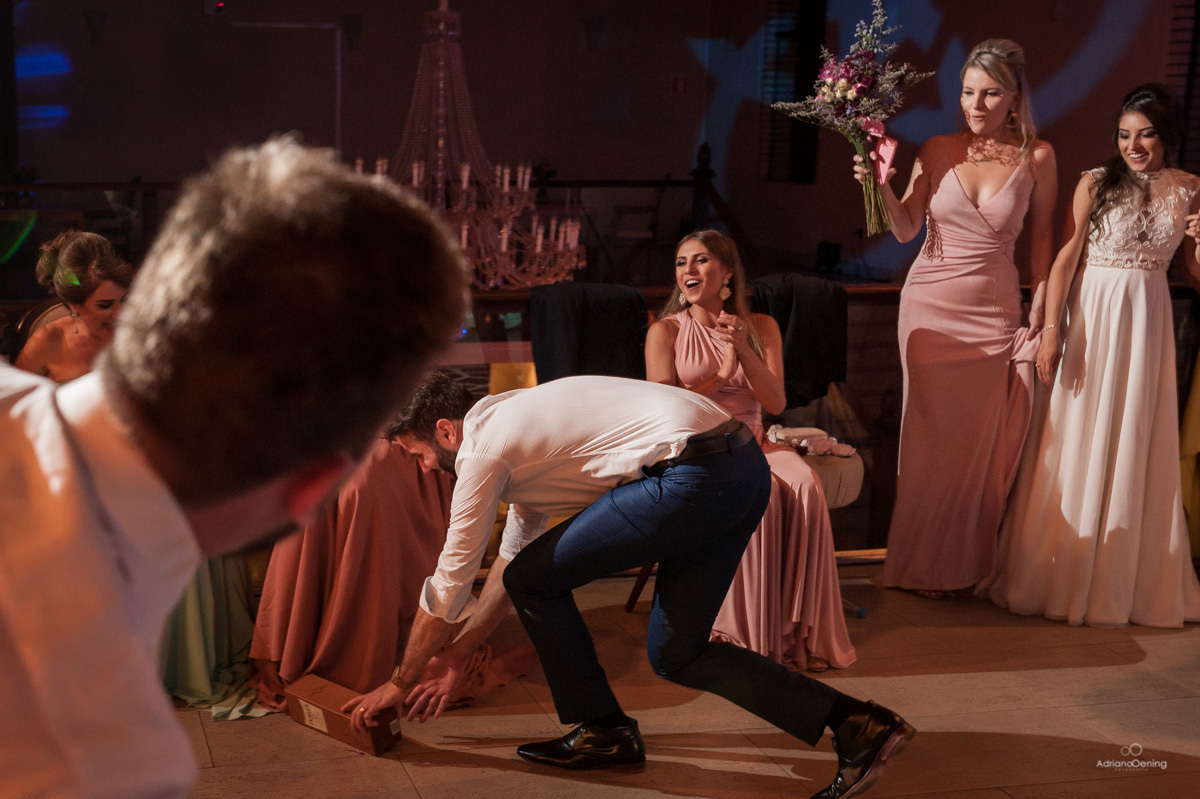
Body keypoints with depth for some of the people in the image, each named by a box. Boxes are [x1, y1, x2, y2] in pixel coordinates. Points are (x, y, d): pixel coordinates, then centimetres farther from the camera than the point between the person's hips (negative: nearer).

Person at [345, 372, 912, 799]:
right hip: (745, 465, 10)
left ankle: (603, 732, 16)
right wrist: (454, 659, 41)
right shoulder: (517, 427, 28)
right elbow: (512, 557, 37)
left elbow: (449, 585, 7)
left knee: (536, 581, 4)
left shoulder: (483, 446, 0)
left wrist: (402, 681, 21)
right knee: (674, 653, 15)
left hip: (692, 474, -10)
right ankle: (857, 723, 8)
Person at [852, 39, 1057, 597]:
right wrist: (883, 186, -15)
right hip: (931, 303, 0)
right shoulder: (937, 152, -1)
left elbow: (1040, 238, 5)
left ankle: (968, 566, 21)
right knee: (931, 433, 6)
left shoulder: (1036, 158, -2)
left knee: (984, 443, 4)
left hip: (996, 311, 0)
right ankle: (925, 565, 21)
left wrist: (1040, 310, 1)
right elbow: (906, 230, 1)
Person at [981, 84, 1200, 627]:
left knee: (1137, 447, 8)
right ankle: (1066, 576, 14)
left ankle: (1128, 579, 21)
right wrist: (1051, 328, -13)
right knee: (1079, 442, 2)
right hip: (1093, 316, -3)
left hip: (1149, 321, 3)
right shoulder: (1096, 183, -4)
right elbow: (1065, 258, -6)